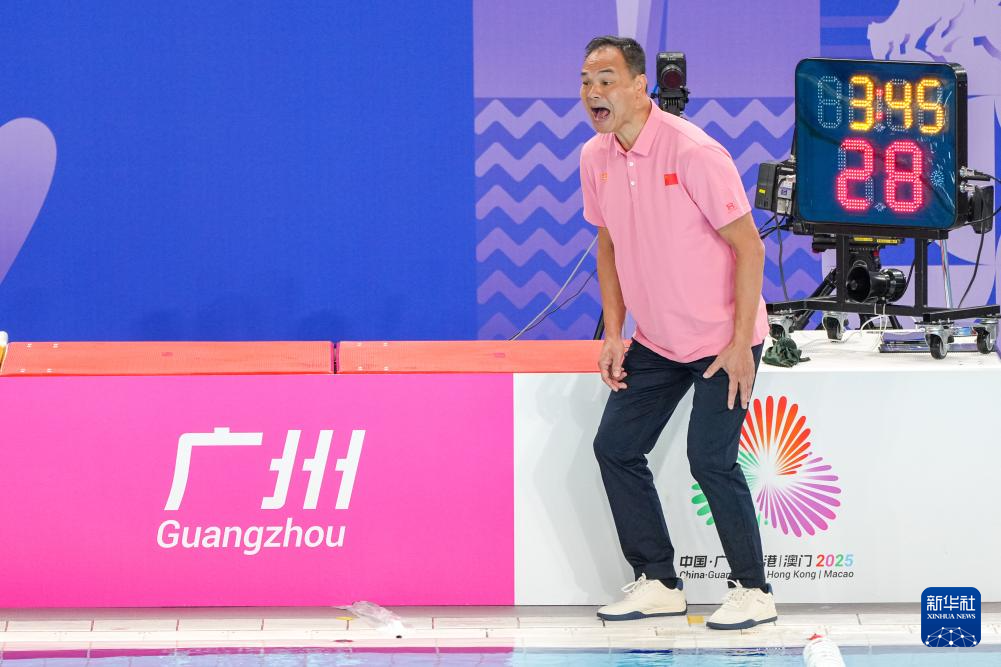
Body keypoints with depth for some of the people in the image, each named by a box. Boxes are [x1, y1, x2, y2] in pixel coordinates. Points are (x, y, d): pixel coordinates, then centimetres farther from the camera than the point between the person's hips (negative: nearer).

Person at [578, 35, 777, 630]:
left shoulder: (692, 151, -22)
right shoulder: (595, 158, -1)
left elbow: (748, 247, -18)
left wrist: (741, 344, -19)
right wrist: (614, 334, 7)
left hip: (721, 341, -7)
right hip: (655, 341, 7)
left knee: (710, 459, -13)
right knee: (615, 447, 4)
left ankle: (754, 591, 2)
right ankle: (659, 583, 15)